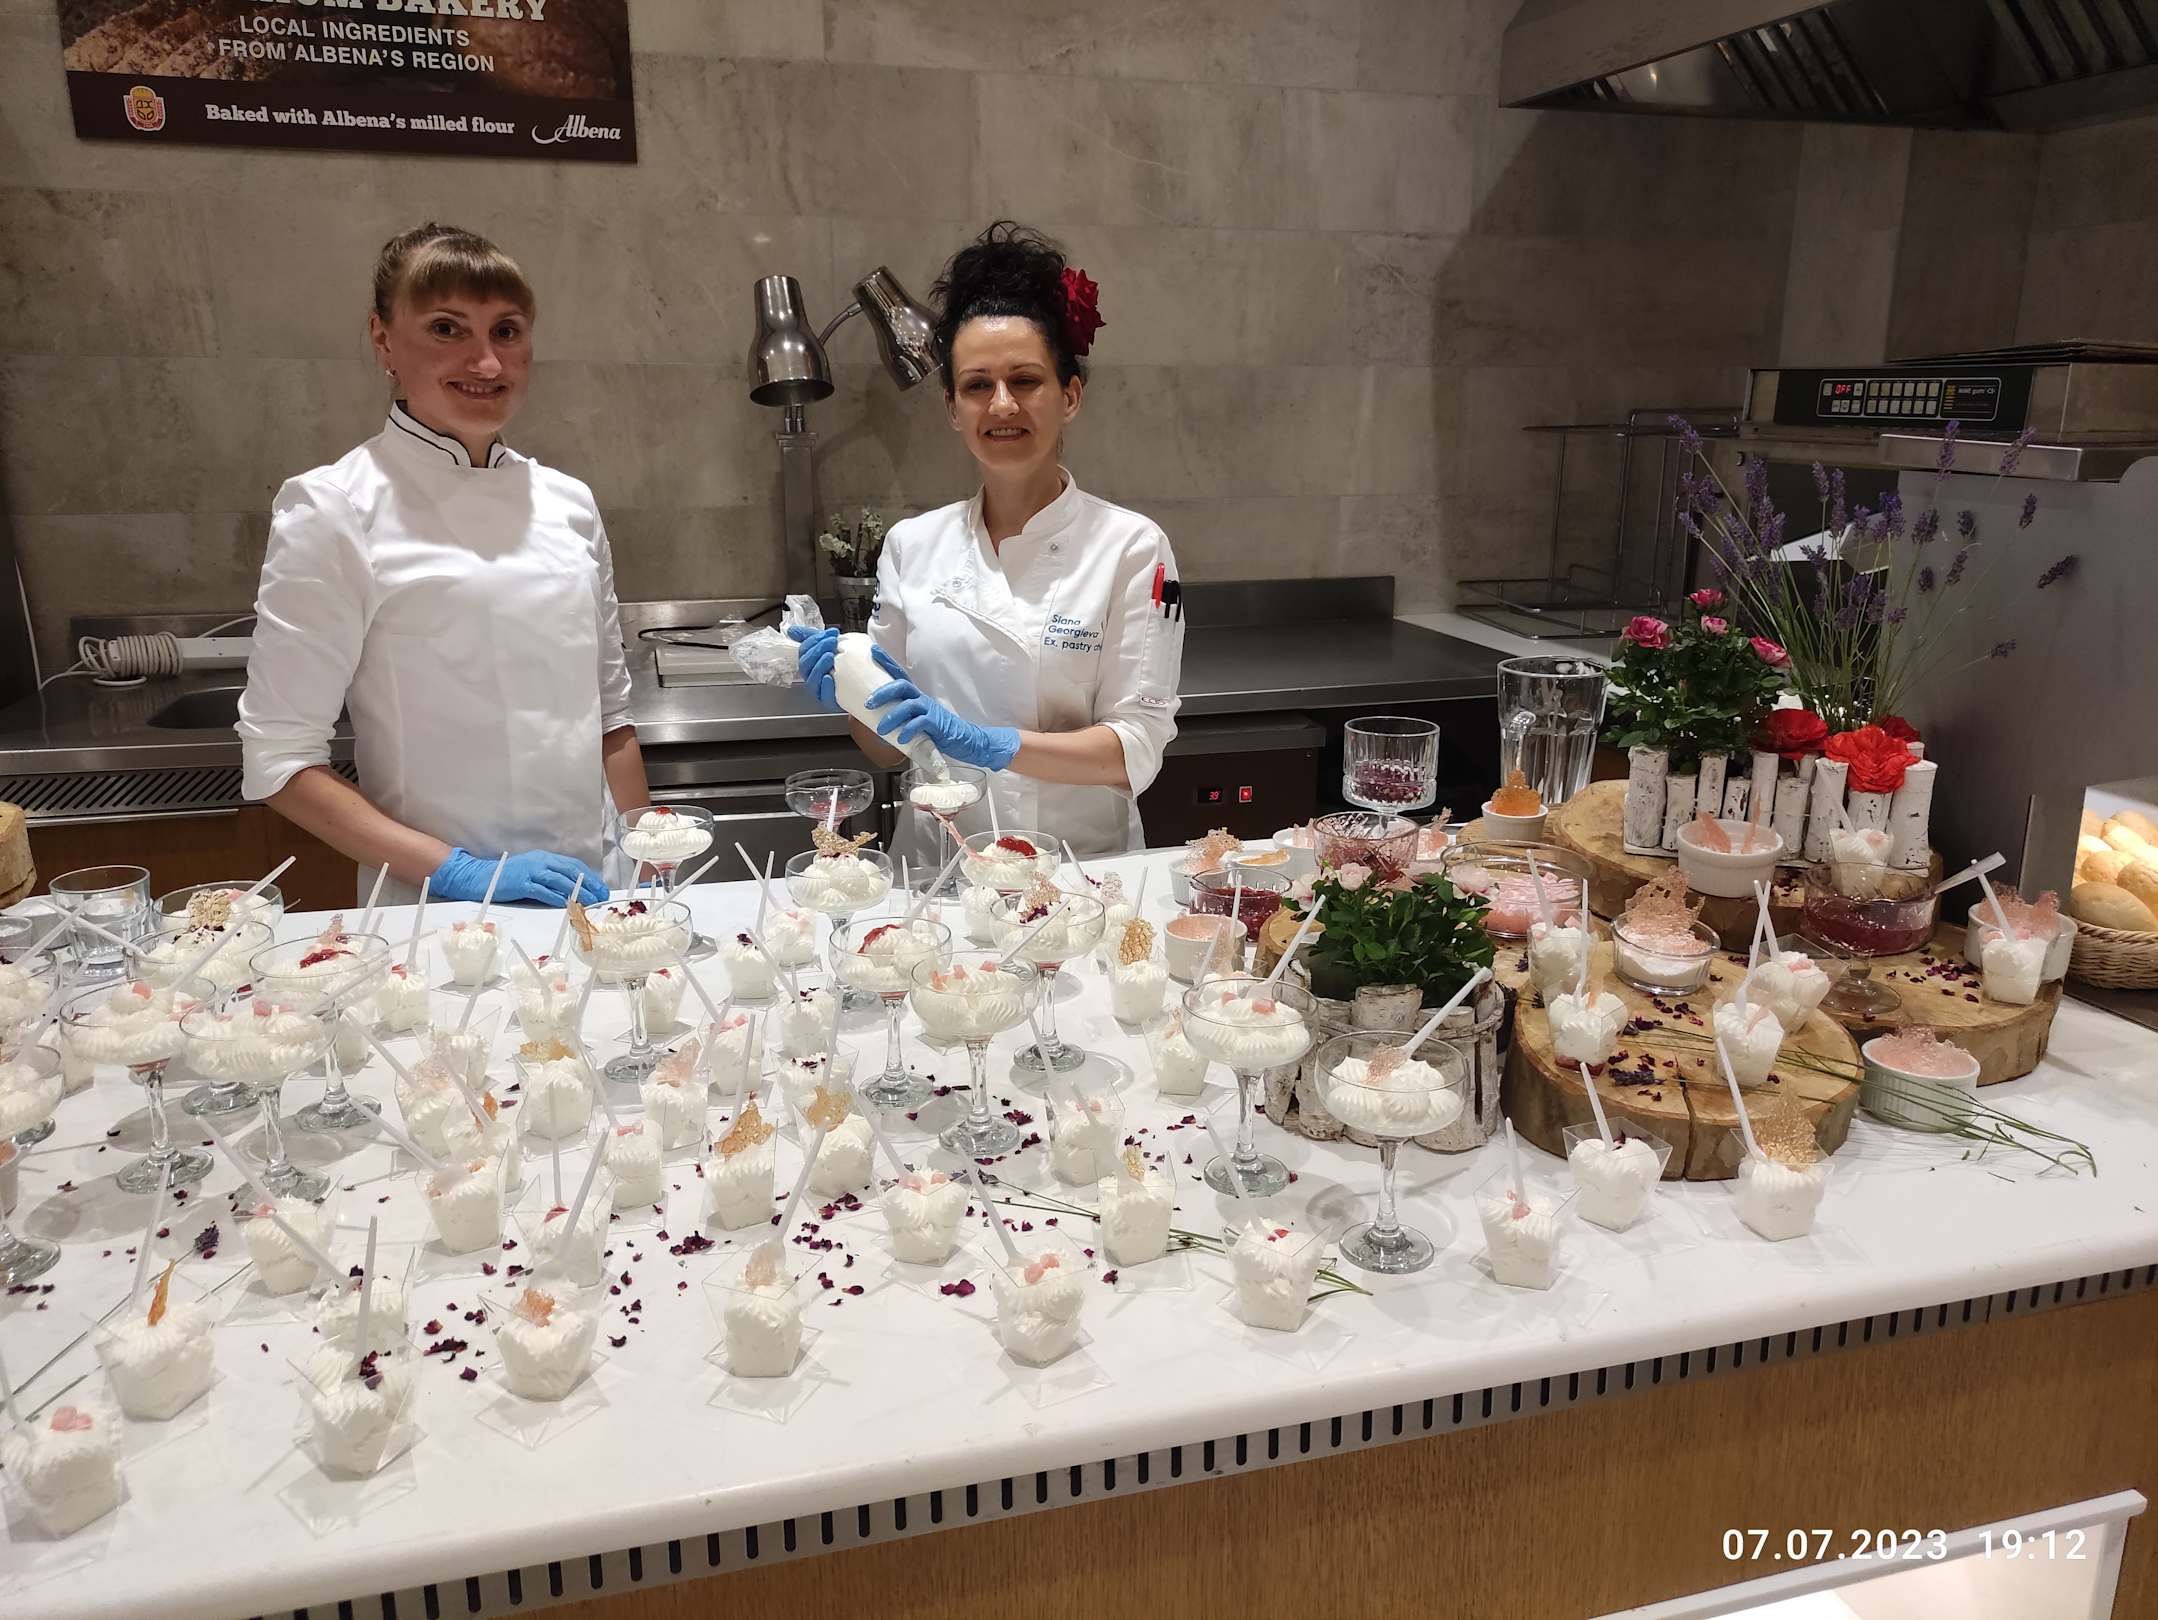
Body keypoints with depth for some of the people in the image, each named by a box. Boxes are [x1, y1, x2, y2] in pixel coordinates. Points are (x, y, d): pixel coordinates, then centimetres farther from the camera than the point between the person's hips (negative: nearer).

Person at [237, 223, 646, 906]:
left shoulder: (568, 503, 5)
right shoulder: (334, 510, -8)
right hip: (437, 918, -4)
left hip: (591, 893, 4)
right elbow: (279, 759, -10)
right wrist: (460, 872, -18)